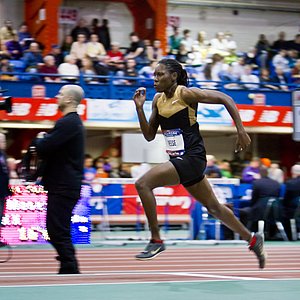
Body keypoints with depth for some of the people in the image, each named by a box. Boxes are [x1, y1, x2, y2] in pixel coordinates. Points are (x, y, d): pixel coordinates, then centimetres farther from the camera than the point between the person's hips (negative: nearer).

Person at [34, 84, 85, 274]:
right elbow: (52, 149, 21)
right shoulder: (74, 121, 18)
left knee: (58, 231, -9)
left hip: (63, 187, -11)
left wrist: (39, 139, 0)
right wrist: (43, 140, 1)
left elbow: (43, 148, -22)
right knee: (57, 231, 14)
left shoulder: (68, 123, -16)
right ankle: (69, 269, 18)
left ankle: (70, 270, -8)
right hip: (64, 185, 11)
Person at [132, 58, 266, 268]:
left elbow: (225, 99, -12)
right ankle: (252, 239, 34)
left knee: (143, 183, -20)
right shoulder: (158, 99, 9)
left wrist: (241, 131, -16)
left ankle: (156, 240, -12)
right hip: (179, 160, 8)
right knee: (213, 207, 18)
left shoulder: (186, 93, -12)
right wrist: (140, 107, -1)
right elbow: (149, 136, 11)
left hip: (192, 158, -8)